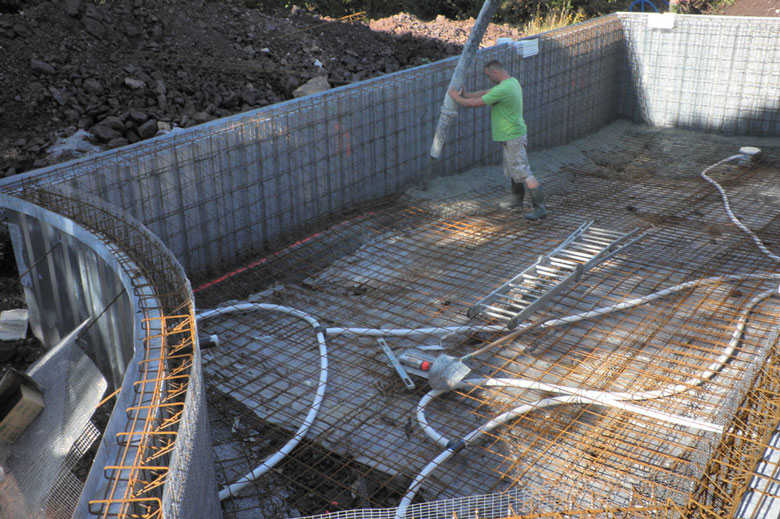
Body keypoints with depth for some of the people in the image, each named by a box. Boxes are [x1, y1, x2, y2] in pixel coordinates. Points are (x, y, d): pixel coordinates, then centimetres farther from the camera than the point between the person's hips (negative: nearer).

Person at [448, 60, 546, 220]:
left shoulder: (502, 89, -24)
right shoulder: (512, 82, 8)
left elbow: (476, 103, -17)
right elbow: (486, 93, 18)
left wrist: (458, 99, -1)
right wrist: (465, 95, 15)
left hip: (513, 138, -10)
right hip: (512, 135, 10)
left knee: (523, 173, -8)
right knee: (512, 170, 23)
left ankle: (540, 208, -6)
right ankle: (517, 199, 38)